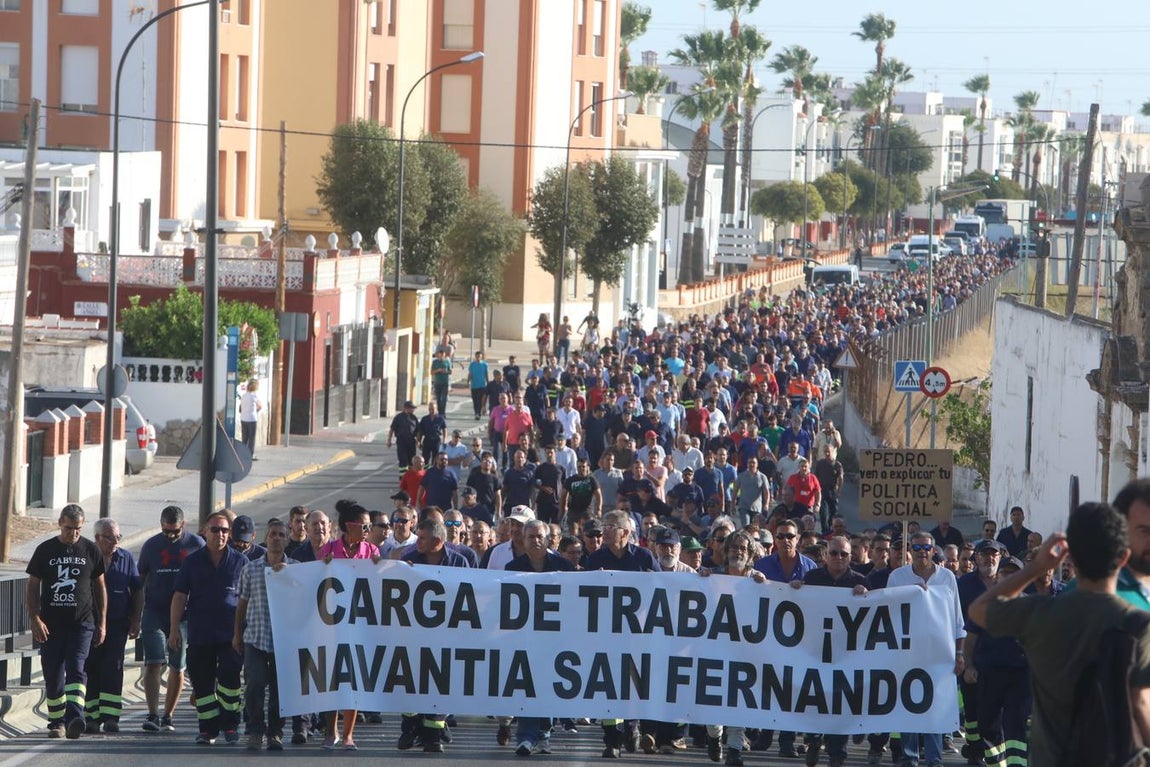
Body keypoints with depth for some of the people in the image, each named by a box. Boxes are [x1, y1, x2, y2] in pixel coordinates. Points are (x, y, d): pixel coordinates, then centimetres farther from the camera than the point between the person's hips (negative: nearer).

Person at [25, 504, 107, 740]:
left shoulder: (91, 551, 5)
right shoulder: (45, 550, 4)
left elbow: (100, 587, 12)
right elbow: (32, 587, 6)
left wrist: (102, 623, 8)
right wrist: (34, 619, -6)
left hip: (82, 623, -1)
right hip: (51, 624, 1)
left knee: (76, 669, -17)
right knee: (53, 675, 5)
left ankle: (74, 717, -30)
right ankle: (56, 721, 18)